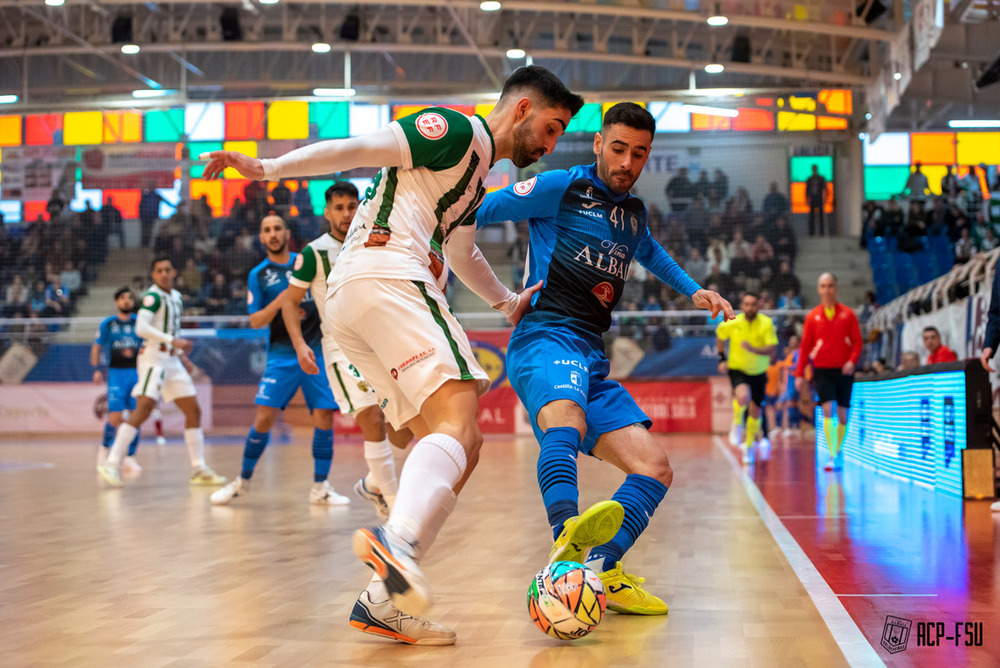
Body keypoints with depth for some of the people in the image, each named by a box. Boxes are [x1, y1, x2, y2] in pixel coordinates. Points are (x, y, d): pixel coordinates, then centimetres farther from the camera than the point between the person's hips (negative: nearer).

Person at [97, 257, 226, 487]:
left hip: (172, 360, 9)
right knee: (143, 408, -20)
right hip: (154, 358, -9)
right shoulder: (153, 296, -10)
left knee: (193, 411, 6)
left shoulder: (176, 296, 15)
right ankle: (112, 464, -18)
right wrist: (172, 340, -28)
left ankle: (199, 470, 11)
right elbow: (141, 328, -24)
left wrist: (181, 348, 14)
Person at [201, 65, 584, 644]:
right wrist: (268, 168, -17)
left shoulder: (478, 172, 31)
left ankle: (385, 600, -5)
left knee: (460, 444, 4)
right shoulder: (457, 130, 2)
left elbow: (462, 253, 47)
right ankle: (397, 540, -49)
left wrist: (507, 302, 56)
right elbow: (361, 149, -9)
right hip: (385, 275, -10)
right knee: (459, 423, -24)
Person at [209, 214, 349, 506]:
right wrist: (280, 302, -17)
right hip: (281, 354, -1)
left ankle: (320, 488, 5)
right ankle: (243, 481, 7)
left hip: (317, 350, 1)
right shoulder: (258, 275, 5)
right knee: (264, 418, -10)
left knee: (324, 417, -6)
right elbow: (255, 321, -1)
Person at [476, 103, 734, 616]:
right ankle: (567, 539, -61)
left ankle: (601, 574, -17)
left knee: (654, 469, -6)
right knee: (566, 417, -40)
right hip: (545, 337, -8)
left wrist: (693, 290, 40)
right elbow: (475, 211, 1)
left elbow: (649, 252, 46)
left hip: (592, 358, 8)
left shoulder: (633, 212, 22)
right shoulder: (561, 188, 2)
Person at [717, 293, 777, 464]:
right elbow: (719, 336, 10)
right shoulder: (732, 323, -11)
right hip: (737, 370, -2)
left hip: (759, 373, 2)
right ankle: (737, 424, -1)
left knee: (755, 411, 7)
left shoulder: (766, 324, -13)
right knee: (743, 396, -32)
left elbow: (771, 348, -21)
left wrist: (754, 349, -38)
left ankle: (749, 447, 28)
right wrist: (722, 358, 6)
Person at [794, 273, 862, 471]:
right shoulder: (812, 317, 4)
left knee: (842, 414, 4)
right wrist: (799, 374, 1)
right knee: (828, 410, -14)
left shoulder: (848, 314, 4)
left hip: (844, 370, 1)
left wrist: (852, 360, -16)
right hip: (822, 370, -1)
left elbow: (857, 342, 3)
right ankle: (833, 456, -16)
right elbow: (805, 346, 6)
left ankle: (838, 450, 23)